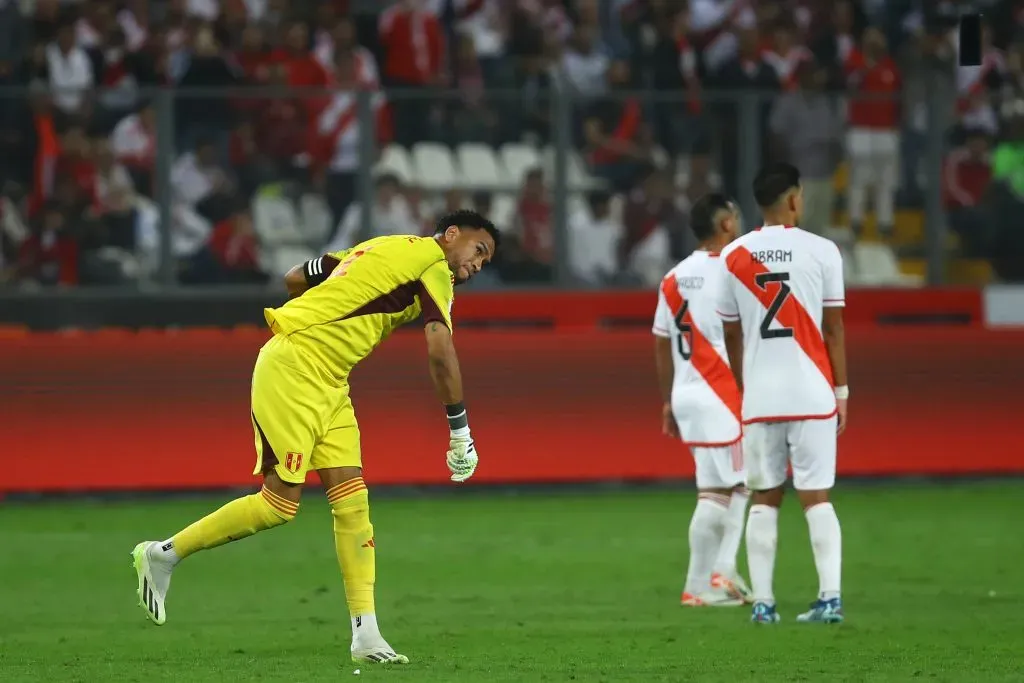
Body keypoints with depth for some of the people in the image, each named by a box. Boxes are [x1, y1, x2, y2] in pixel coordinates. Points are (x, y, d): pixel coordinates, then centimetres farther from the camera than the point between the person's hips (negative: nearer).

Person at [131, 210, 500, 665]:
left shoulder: (385, 249, 18)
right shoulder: (432, 263, -7)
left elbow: (295, 278, 21)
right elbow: (440, 351, -17)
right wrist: (460, 431, -12)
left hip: (328, 383, 9)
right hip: (292, 368, -9)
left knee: (351, 500, 1)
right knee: (280, 505, -6)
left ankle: (365, 636, -2)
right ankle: (164, 554, 9)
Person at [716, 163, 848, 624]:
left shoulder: (733, 257, 5)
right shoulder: (821, 251, -3)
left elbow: (732, 336, 10)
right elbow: (833, 329, -1)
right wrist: (842, 391, 6)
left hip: (759, 396, 2)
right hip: (812, 393, -2)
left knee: (764, 499, 9)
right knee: (816, 497, 2)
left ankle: (762, 602, 4)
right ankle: (830, 597, -6)